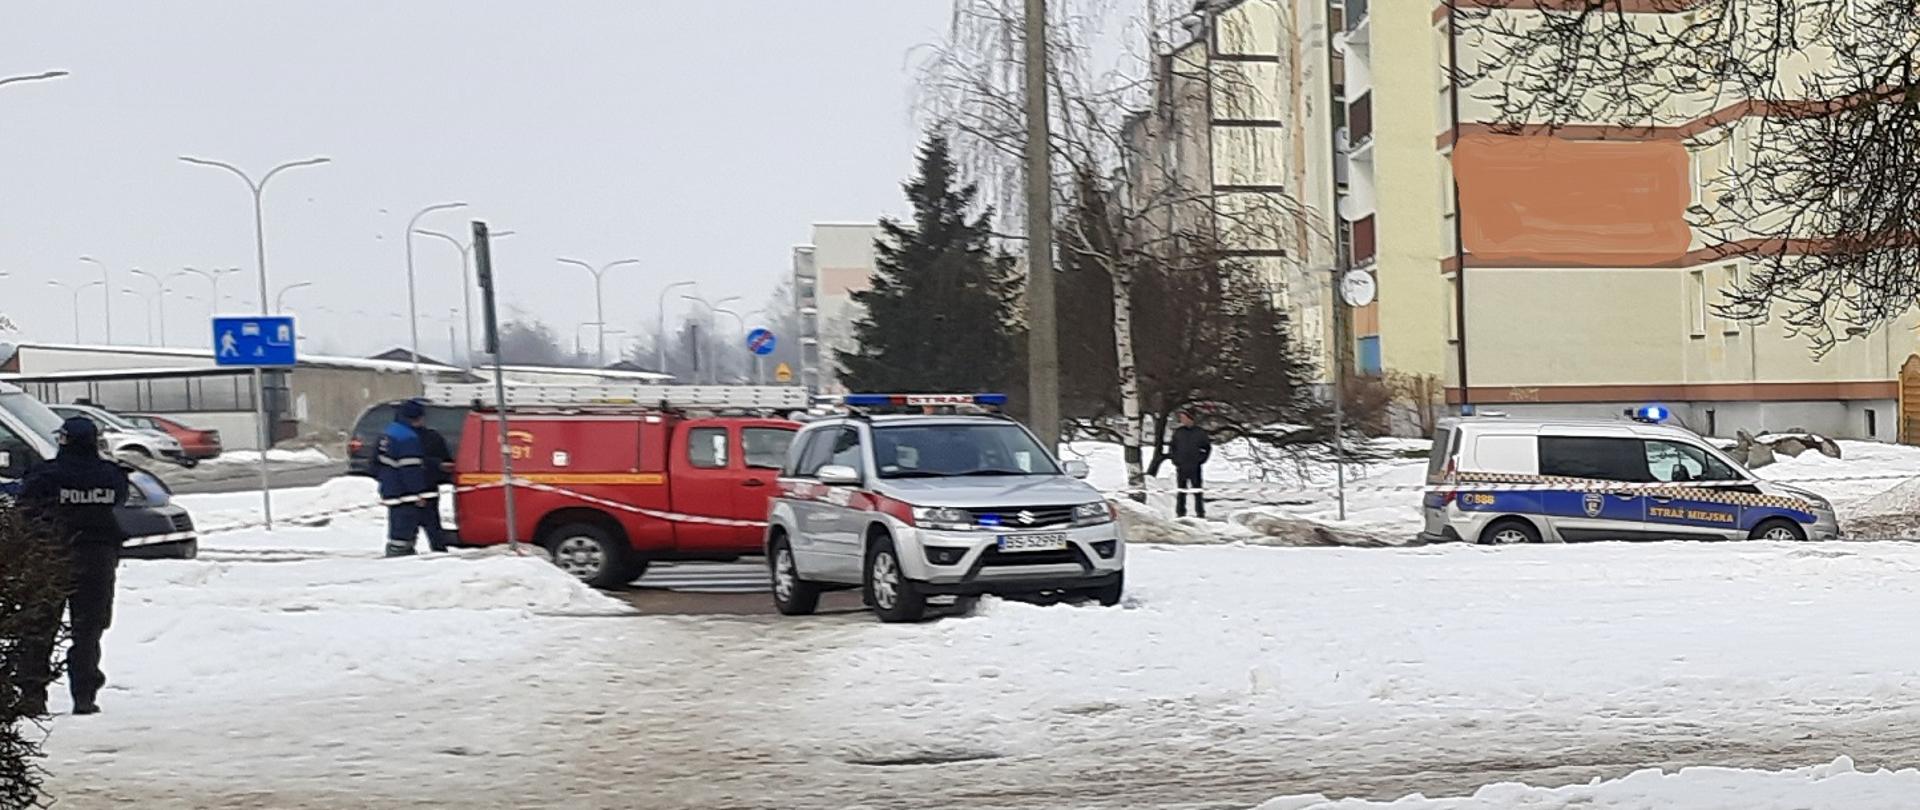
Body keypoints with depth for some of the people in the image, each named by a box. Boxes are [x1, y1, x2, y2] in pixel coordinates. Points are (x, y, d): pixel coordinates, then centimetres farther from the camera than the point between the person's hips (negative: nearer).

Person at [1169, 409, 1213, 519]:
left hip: (1195, 468, -1)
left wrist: (1201, 459, 2)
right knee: (1181, 491, 4)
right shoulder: (1178, 432, 5)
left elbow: (1208, 447, 11)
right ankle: (1180, 513, 9)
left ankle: (1200, 513, 6)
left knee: (1197, 491, 0)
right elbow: (1173, 447, 15)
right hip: (1181, 467, 2)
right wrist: (1175, 460, 5)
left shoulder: (1200, 432, 1)